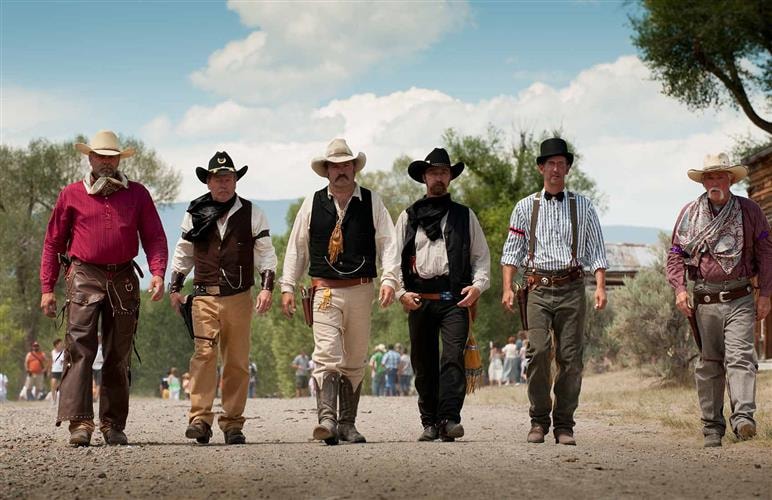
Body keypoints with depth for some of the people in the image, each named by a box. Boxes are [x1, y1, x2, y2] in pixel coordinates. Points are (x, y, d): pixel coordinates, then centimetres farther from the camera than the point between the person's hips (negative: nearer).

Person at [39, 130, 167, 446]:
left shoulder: (137, 194, 12)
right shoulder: (72, 195, 8)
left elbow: (154, 237, 9)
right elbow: (53, 242, 10)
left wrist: (158, 272, -9)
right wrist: (47, 288, 3)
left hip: (123, 280, 2)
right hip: (84, 277, -2)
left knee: (119, 356, 6)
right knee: (80, 349, -15)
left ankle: (114, 425, 13)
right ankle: (79, 423, -20)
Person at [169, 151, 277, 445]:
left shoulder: (251, 214, 8)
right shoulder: (195, 214, 10)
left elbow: (265, 253, 8)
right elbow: (183, 253, 19)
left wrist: (266, 288, -3)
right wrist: (174, 287, 14)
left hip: (239, 297, 1)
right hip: (204, 296, 0)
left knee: (238, 362, 2)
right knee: (204, 354, -14)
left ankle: (232, 423, 8)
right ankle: (200, 419, -18)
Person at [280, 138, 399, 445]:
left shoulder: (372, 203, 7)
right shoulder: (313, 204, 8)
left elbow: (387, 243, 2)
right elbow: (297, 246, 12)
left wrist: (388, 279, -11)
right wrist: (288, 287, 7)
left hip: (361, 291, 2)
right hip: (325, 290, -1)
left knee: (355, 361, 7)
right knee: (327, 354, -17)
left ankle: (347, 424, 16)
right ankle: (327, 420, -25)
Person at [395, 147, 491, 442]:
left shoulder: (464, 216, 15)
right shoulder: (409, 217, 15)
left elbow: (481, 256, 15)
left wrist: (478, 285, -2)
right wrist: (401, 292, -1)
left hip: (455, 298, -1)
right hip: (419, 300, 1)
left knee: (453, 357, -17)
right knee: (424, 364, 3)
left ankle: (449, 418, -24)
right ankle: (429, 423, 10)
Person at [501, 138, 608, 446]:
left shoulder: (582, 206, 13)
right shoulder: (526, 207, 13)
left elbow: (596, 250, 10)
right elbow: (512, 250, 11)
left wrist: (601, 287, -2)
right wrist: (507, 288, -1)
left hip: (571, 288, 1)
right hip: (538, 288, -1)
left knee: (571, 357, -4)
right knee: (538, 351, -14)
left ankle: (564, 425, 3)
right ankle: (538, 421, -3)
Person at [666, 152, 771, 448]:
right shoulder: (689, 214, 10)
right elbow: (676, 253, 13)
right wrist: (679, 288, -1)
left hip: (740, 299, -2)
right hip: (705, 300, 2)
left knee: (739, 357, -17)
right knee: (709, 364, 6)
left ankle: (743, 417, -28)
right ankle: (712, 427, 11)